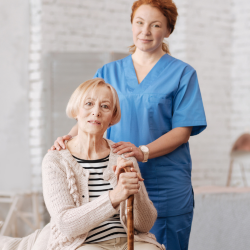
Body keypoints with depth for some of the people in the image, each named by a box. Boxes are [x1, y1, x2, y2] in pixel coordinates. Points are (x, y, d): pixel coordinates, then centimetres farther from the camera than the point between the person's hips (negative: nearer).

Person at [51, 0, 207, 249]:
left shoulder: (182, 74, 2)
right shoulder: (109, 72, 13)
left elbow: (183, 131, -5)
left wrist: (143, 151, -20)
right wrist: (69, 138, -16)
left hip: (166, 189, -2)